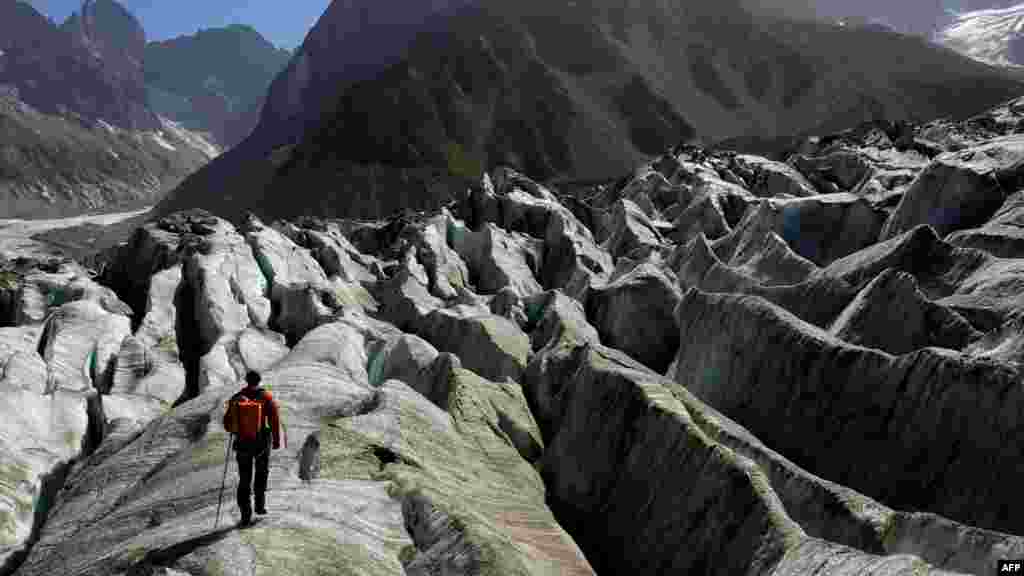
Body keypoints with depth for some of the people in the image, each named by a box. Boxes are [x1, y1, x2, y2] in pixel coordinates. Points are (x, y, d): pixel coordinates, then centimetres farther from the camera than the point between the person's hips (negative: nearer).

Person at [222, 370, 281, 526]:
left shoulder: (236, 398, 2)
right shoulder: (266, 397, -4)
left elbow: (227, 423, 6)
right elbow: (274, 420, -8)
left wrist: (235, 432, 27)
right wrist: (276, 440, 2)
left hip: (242, 443, 1)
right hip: (262, 442, -1)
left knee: (244, 479, 8)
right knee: (262, 472, 22)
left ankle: (245, 514, 1)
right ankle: (260, 505, 19)